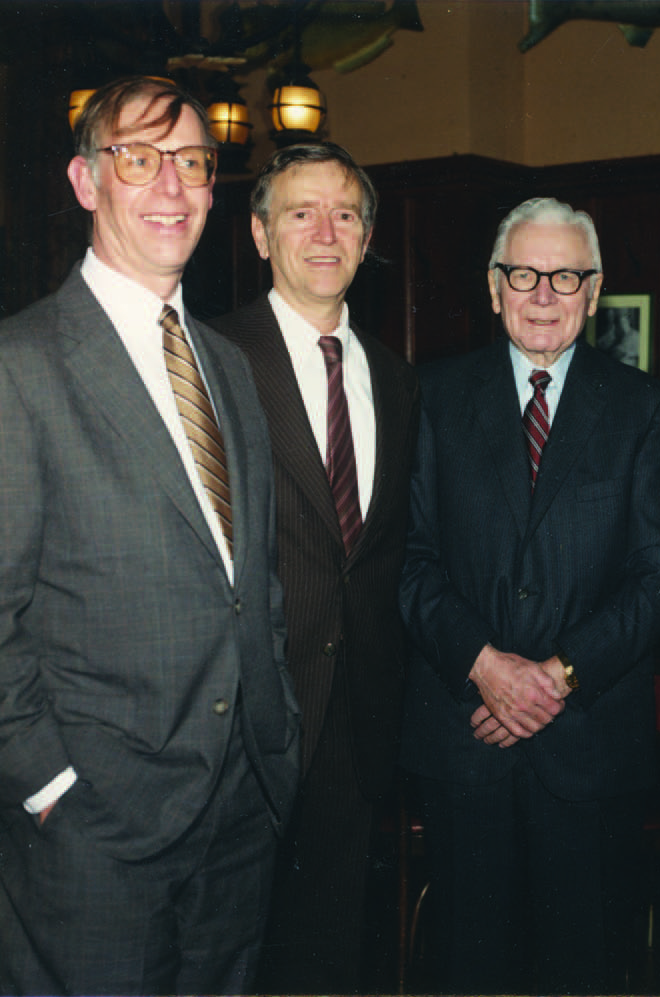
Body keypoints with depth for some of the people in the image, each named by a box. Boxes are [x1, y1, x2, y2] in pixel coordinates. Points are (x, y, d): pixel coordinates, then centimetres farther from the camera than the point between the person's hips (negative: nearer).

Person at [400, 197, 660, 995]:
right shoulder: (440, 395, 4)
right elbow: (413, 557, -1)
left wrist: (563, 672, -13)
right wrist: (482, 661, -14)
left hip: (592, 738, 0)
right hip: (461, 733, 1)